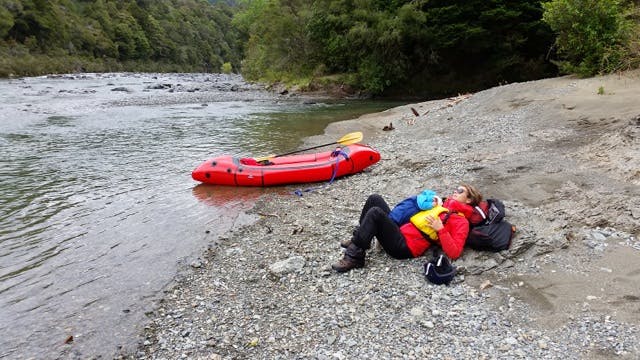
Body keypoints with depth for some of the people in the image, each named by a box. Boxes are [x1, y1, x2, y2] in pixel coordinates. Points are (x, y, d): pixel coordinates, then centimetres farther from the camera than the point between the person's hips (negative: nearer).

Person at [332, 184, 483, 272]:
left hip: (404, 246, -9)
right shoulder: (445, 205, 24)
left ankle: (354, 257, -22)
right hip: (400, 232, 9)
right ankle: (359, 239, 7)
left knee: (376, 212, -28)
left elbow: (454, 253, -14)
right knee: (375, 199, 1)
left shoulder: (461, 221, -1)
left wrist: (440, 229, -20)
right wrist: (430, 206, 11)